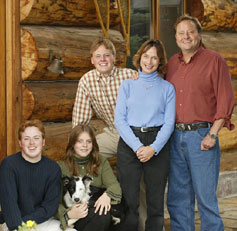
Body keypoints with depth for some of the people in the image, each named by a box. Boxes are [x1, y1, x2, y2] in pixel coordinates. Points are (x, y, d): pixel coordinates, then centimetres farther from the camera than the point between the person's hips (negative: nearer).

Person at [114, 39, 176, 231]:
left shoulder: (167, 88, 8)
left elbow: (169, 122, 2)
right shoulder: (128, 85, 9)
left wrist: (153, 148, -13)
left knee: (156, 199, 3)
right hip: (129, 143, 0)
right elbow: (119, 119, 1)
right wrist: (137, 147, -11)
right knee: (129, 199, -1)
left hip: (158, 145, 0)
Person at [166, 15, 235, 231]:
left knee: (206, 196, -2)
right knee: (177, 197, 10)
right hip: (175, 137, 5)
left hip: (201, 136, -5)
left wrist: (213, 134, -13)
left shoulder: (214, 60, -2)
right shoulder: (172, 63, 15)